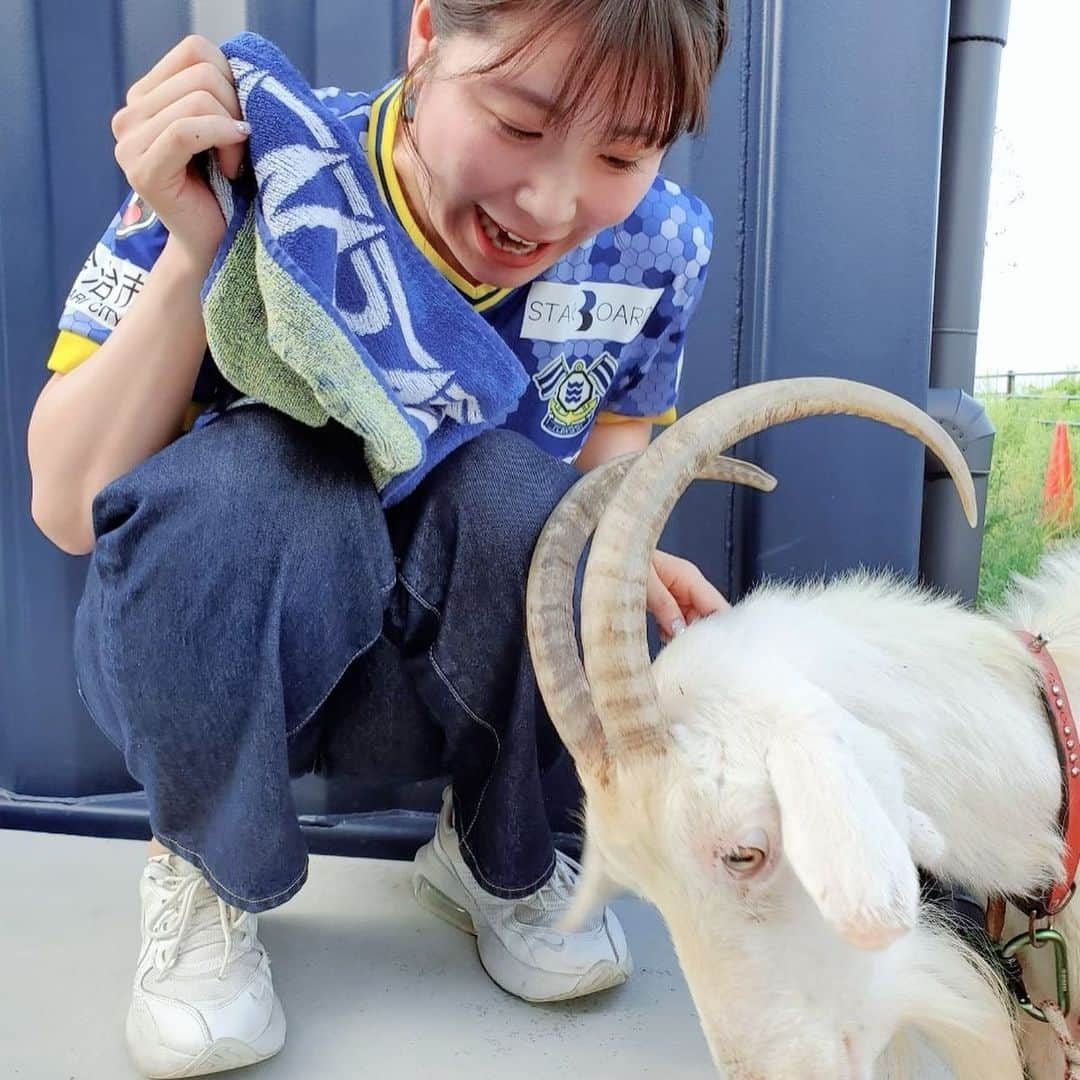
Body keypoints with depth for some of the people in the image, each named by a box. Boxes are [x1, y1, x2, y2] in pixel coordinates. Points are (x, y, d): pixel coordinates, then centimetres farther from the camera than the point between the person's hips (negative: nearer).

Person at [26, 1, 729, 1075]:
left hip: (465, 656, 2)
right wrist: (191, 254, -35)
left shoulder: (657, 243, -12)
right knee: (242, 473, -33)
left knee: (509, 485, -29)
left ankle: (496, 860, 1)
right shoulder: (250, 171, -22)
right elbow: (68, 510, -21)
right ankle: (209, 872, -4)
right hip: (201, 655, -1)